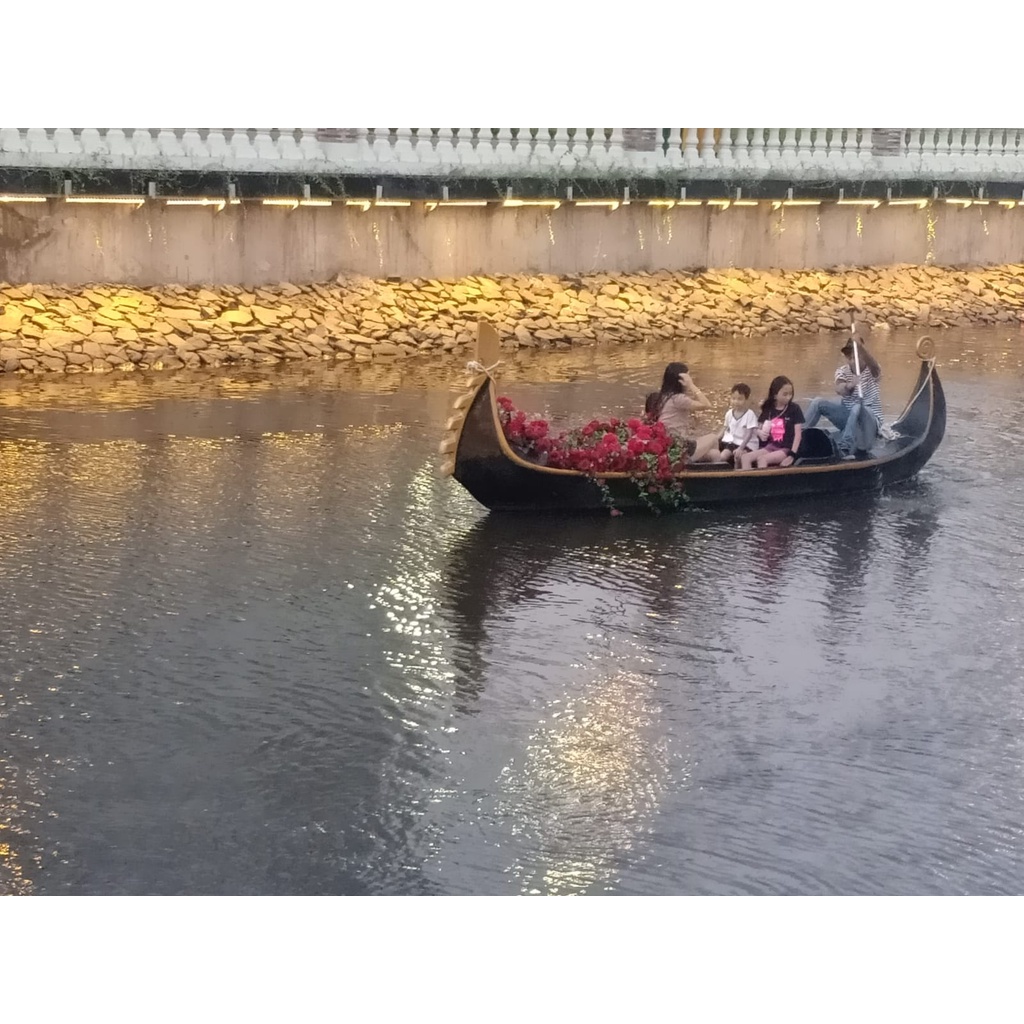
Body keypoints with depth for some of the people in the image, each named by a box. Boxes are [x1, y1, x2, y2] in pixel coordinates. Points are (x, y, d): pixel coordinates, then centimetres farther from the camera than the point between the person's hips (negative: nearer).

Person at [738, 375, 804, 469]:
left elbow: (798, 434, -7)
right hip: (771, 446, 6)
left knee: (762, 459, -30)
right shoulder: (768, 409, 8)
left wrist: (792, 455, -17)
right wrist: (760, 433, -9)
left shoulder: (794, 409, -4)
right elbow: (759, 429, 17)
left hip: (787, 449, -6)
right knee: (745, 457, -15)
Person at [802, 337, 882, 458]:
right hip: (848, 417, 4)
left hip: (870, 420, -4)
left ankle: (845, 447, -43)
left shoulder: (871, 371, -8)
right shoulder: (842, 371, -1)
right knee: (817, 403, -11)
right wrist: (849, 386, -48)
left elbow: (874, 365, -35)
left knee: (858, 407, -38)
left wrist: (860, 347, -53)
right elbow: (839, 389, -23)